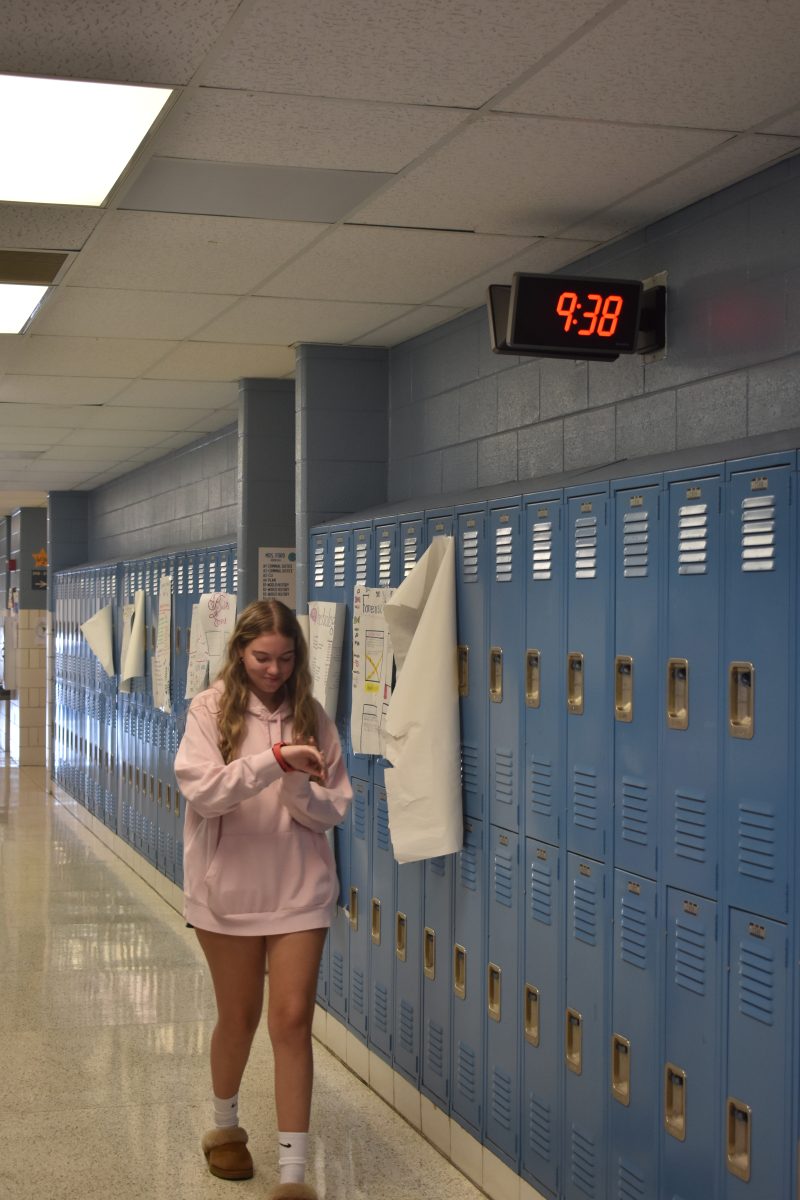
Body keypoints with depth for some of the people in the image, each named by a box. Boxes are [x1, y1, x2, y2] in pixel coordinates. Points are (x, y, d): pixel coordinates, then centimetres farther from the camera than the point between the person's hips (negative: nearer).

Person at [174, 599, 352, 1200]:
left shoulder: (312, 717, 0)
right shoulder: (211, 710, -7)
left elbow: (333, 810, -1)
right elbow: (201, 791, -21)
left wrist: (298, 788, -21)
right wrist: (274, 760, -30)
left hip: (300, 889, 1)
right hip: (230, 888, -1)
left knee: (293, 1020, -3)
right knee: (239, 1016, 15)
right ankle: (226, 1125, 42)